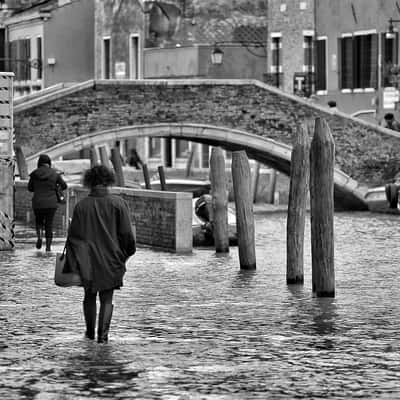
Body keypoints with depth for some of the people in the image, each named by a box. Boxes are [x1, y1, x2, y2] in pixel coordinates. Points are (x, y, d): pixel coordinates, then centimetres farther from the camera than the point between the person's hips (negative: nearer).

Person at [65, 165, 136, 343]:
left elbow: (73, 235, -2)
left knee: (90, 296, 18)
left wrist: (72, 264, 5)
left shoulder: (81, 205, -5)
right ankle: (103, 333, -7)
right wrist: (127, 252, 10)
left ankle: (90, 332, 28)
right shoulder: (118, 203, -8)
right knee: (107, 298, 6)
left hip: (88, 260, 1)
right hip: (111, 260, -1)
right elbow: (126, 233, -7)